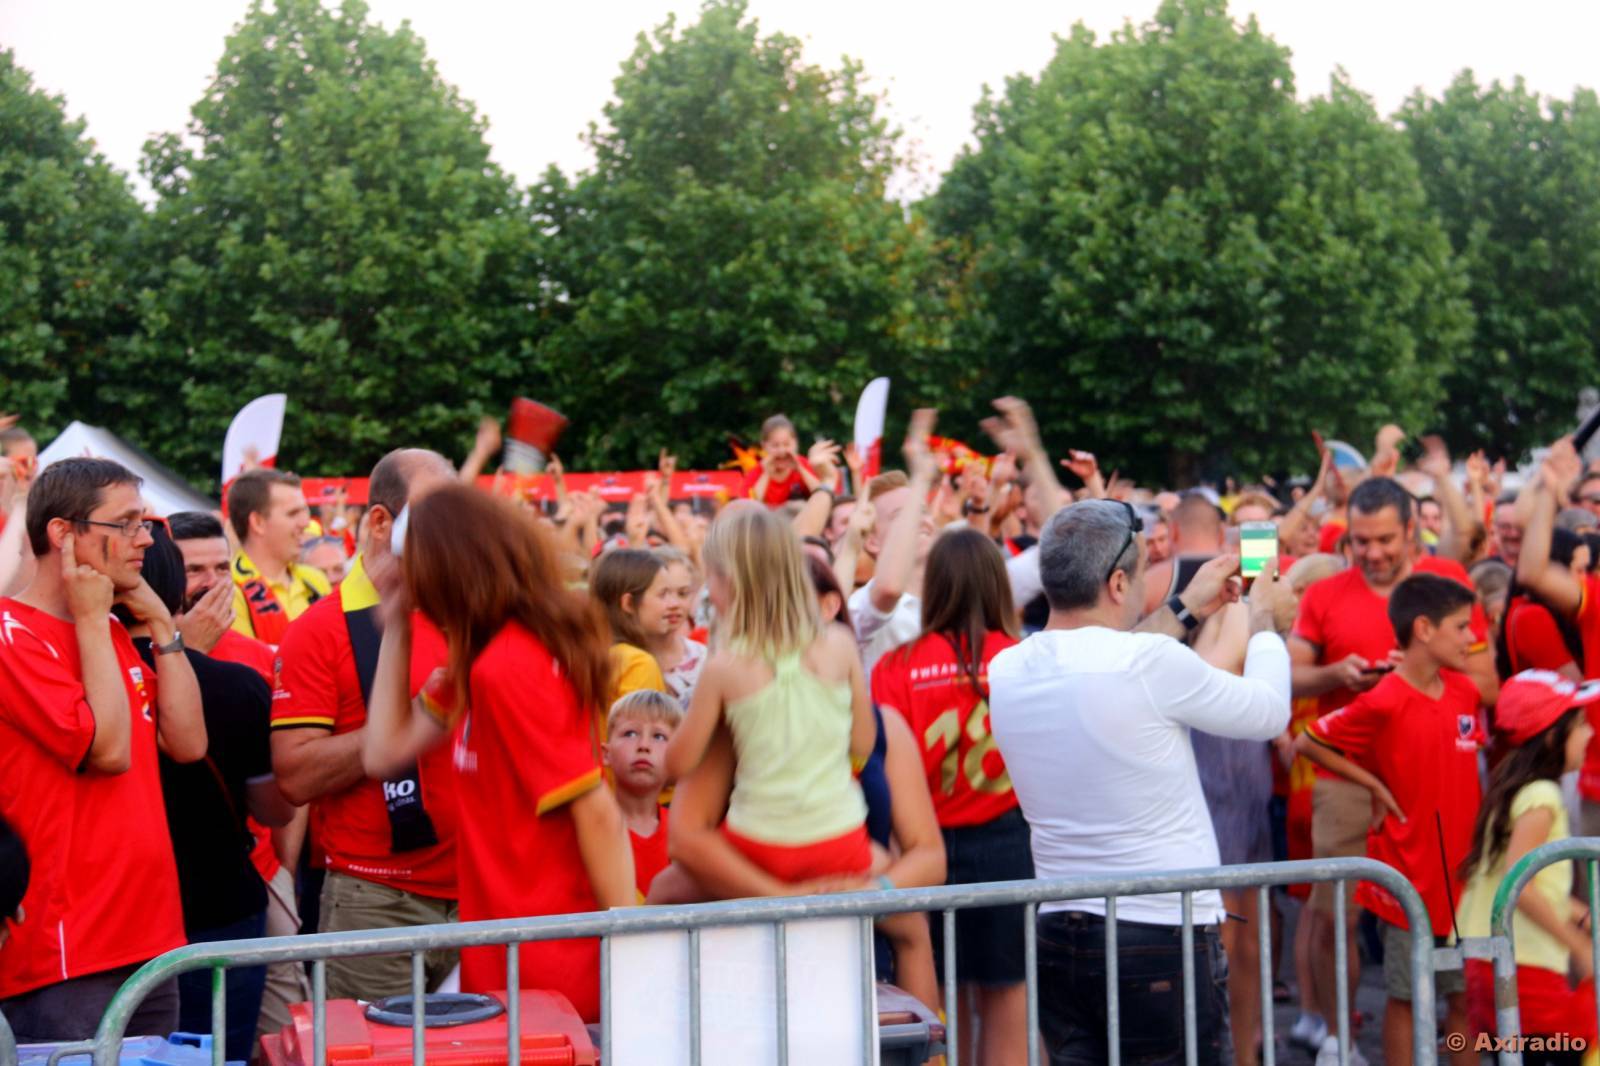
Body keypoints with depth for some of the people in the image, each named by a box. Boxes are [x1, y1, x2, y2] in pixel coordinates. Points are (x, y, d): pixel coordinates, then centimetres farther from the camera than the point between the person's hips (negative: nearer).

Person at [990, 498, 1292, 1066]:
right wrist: (1262, 617, 16)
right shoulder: (1151, 663, -17)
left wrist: (1185, 610, 31)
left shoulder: (1006, 671, 2)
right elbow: (1269, 713, -1)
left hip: (1058, 934, 6)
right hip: (1163, 936, -6)